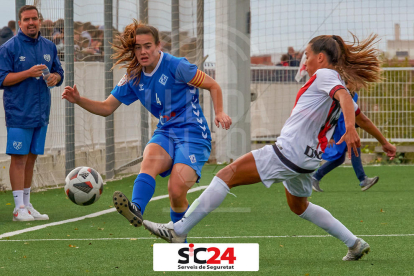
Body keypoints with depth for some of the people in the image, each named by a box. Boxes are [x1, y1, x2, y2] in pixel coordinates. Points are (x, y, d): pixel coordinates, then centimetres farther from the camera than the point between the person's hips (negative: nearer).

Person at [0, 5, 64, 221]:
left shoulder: (49, 47, 12)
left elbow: (59, 72, 20)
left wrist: (55, 77, -4)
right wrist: (28, 73, -19)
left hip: (41, 113, 6)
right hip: (19, 113, -6)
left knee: (31, 157, 11)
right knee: (19, 158, -7)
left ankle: (27, 205, 17)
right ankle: (19, 207, -7)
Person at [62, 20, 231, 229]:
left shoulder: (176, 66, -9)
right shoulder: (133, 78, 7)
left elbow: (213, 86, -1)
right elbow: (106, 108, 11)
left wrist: (219, 112, -16)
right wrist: (79, 100, -6)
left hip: (193, 134, -5)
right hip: (165, 133, 5)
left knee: (177, 193, -21)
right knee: (150, 158, -32)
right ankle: (136, 209, -58)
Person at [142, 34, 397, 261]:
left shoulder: (324, 75, -7)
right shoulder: (339, 84, 20)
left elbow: (344, 96, -27)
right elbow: (361, 116, 30)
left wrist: (350, 129, -44)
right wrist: (384, 142, 45)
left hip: (288, 152, -10)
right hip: (307, 159, 10)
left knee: (227, 175, -10)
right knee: (299, 206, 32)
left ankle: (179, 230, -14)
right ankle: (355, 244, 30)